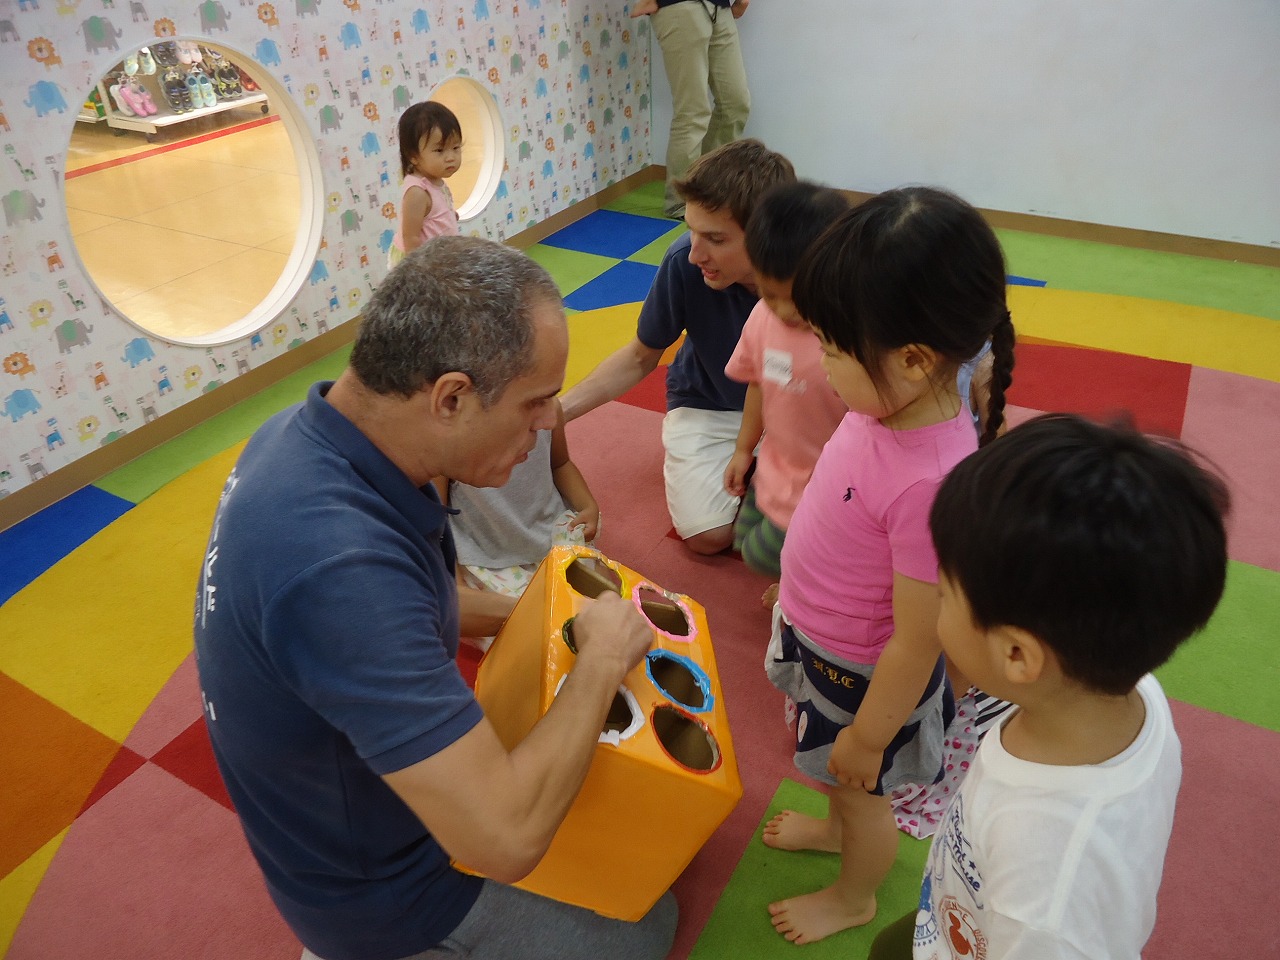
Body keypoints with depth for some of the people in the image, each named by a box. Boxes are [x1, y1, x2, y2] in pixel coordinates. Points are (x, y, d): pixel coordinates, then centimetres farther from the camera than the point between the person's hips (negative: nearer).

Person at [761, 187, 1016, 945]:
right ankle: (836, 826, 66)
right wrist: (801, 586, 17)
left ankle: (854, 898, 55)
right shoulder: (896, 402, -16)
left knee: (863, 791, 24)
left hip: (862, 675, -6)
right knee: (840, 777, 34)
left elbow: (916, 644, -28)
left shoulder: (930, 482, -40)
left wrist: (868, 737, -13)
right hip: (822, 637, 7)